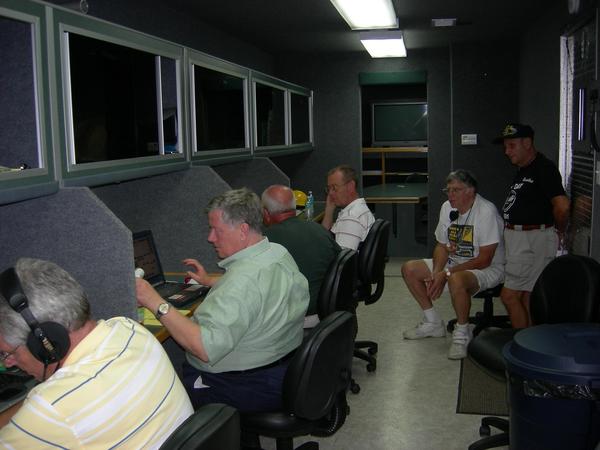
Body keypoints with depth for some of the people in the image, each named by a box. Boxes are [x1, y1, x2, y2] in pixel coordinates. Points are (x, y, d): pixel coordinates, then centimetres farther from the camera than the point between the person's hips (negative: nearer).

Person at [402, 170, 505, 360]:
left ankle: (462, 333, -15)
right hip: (454, 263, 8)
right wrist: (436, 273, -11)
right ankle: (433, 323, 10)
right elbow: (442, 246, 8)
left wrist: (446, 274, -24)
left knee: (456, 280, -40)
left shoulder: (487, 211, -21)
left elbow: (484, 260, -23)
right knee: (409, 269, -2)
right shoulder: (447, 208, 1)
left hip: (489, 268, -8)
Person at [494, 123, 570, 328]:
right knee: (526, 296, 14)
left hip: (533, 240, -10)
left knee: (509, 295, -8)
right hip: (518, 238, 10)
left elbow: (562, 205, -25)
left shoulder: (544, 168, -16)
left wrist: (560, 231, -9)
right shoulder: (522, 169, 15)